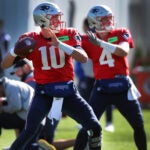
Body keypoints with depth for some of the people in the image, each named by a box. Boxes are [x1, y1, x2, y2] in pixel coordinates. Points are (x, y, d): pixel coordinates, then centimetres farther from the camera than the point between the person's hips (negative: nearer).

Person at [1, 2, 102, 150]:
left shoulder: (68, 35, 0)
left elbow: (84, 58, -15)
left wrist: (60, 44, -24)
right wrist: (16, 50, -22)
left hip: (67, 90, 2)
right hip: (44, 92, -2)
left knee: (94, 127, -4)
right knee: (29, 132, -17)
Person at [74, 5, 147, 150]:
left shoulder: (121, 33, 0)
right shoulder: (88, 40, 0)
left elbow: (124, 52, -18)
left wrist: (100, 43, -25)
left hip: (122, 86, 1)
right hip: (101, 87, -1)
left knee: (139, 126, 8)